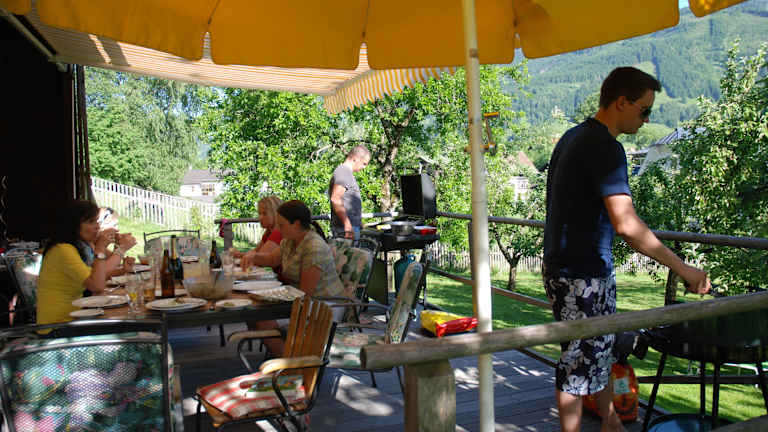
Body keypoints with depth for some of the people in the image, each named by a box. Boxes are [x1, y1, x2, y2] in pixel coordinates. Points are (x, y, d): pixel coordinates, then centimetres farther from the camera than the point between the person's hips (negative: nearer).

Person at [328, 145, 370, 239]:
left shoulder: (347, 172, 22)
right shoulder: (343, 171, -11)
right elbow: (335, 199, -22)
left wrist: (358, 223, 28)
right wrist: (347, 224, -27)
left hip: (351, 226, 10)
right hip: (345, 228, -10)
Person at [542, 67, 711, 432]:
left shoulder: (574, 137, 11)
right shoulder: (605, 147, -20)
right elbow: (627, 226, -29)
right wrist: (682, 268, -22)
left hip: (565, 263, 10)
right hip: (581, 275, -10)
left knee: (600, 348, 22)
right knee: (578, 361, 1)